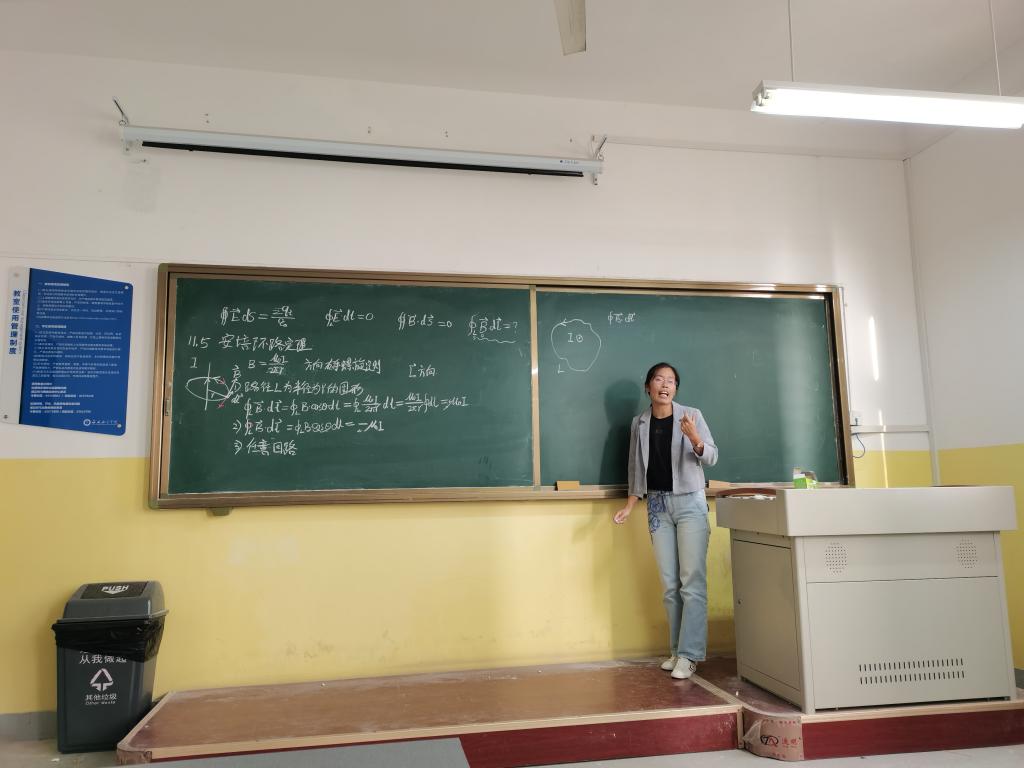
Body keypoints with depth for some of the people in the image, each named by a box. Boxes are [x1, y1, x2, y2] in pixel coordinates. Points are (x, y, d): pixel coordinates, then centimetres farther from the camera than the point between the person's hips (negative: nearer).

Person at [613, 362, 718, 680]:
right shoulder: (639, 424, 8)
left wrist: (694, 439, -24)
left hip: (689, 502, -3)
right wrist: (629, 506, 6)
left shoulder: (691, 415, -1)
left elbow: (711, 458, -5)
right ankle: (677, 651, 13)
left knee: (692, 581, -8)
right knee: (670, 584, 5)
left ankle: (688, 655, -4)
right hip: (657, 505, 3)